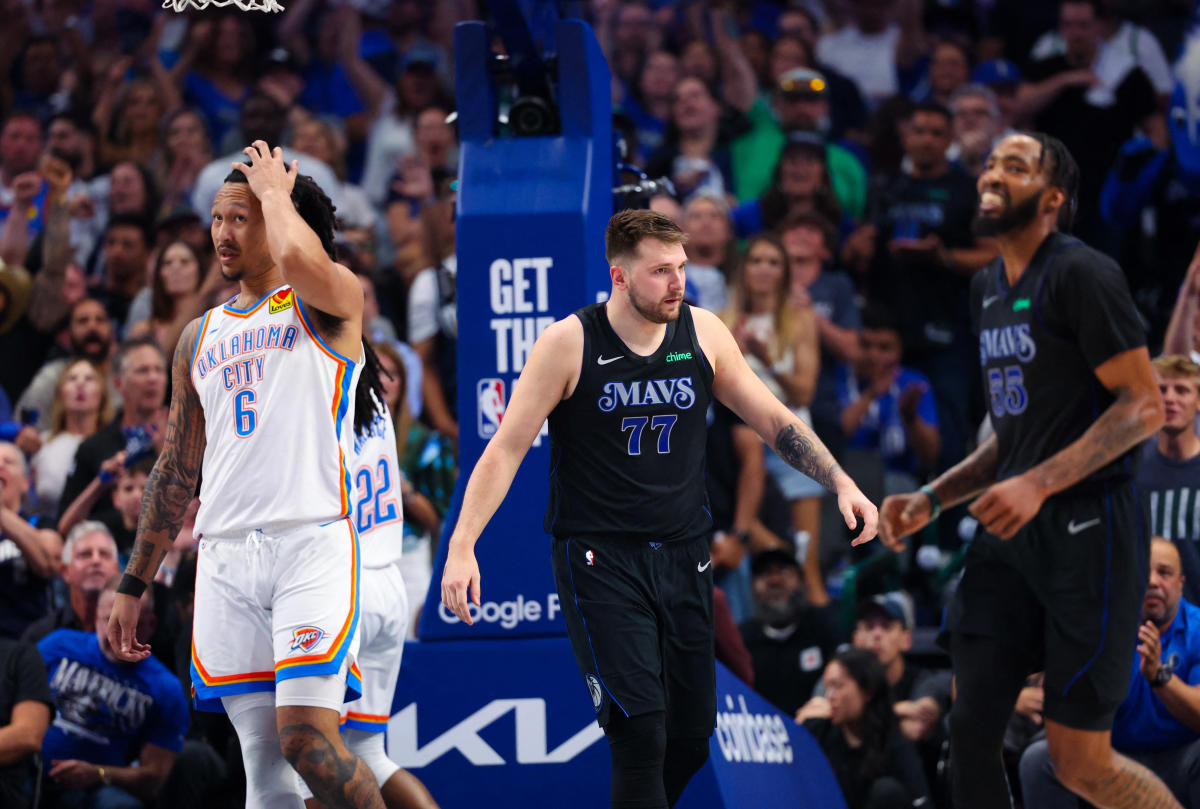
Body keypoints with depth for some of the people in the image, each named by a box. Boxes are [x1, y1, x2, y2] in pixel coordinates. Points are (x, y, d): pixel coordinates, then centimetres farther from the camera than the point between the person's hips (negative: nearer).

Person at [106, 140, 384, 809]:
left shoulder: (332, 300, 3)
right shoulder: (200, 338, 20)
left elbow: (301, 260, -24)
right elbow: (177, 471, 25)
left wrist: (274, 189, -4)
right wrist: (133, 586, 22)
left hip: (312, 540, -6)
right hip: (227, 556, 6)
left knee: (307, 738, -19)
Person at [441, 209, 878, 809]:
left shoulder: (703, 333, 2)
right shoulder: (569, 343, -9)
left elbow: (774, 421, 13)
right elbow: (506, 449, -7)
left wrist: (841, 483, 2)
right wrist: (461, 547, -15)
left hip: (684, 555, 5)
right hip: (599, 557, -4)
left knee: (694, 734, 4)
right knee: (640, 726, -17)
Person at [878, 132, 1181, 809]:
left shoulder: (1081, 275, -10)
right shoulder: (987, 290, 16)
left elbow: (1144, 406, -16)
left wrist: (1039, 484, -24)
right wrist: (932, 500, 13)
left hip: (1086, 527, -8)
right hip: (1010, 530, 8)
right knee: (972, 728, 0)